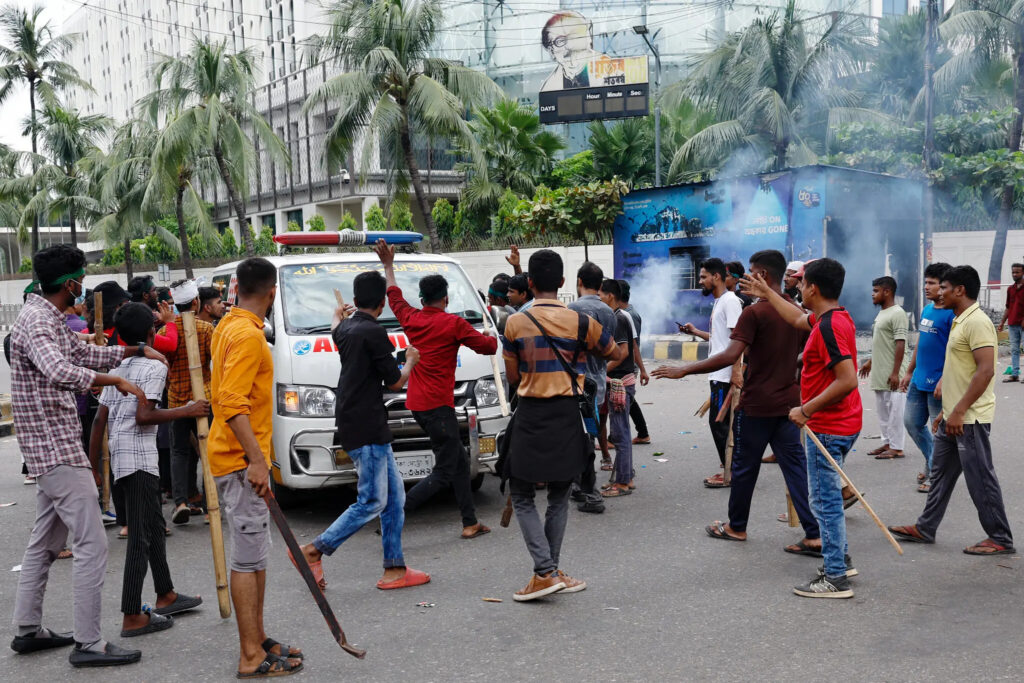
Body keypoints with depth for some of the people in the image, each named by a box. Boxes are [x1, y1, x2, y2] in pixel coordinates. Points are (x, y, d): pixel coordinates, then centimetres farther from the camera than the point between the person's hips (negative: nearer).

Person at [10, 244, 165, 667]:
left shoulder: (50, 319, 14)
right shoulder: (37, 322, -18)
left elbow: (85, 353, 26)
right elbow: (59, 371, -36)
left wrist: (137, 351, 20)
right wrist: (117, 381, -29)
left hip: (52, 450, 11)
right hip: (57, 450, -11)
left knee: (45, 542, 18)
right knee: (91, 545, -9)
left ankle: (28, 629, 29)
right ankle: (89, 644, -4)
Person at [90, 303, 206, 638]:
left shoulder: (119, 368, 15)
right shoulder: (154, 366, -9)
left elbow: (100, 418, 12)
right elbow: (143, 415, -20)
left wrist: (92, 462, 16)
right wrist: (187, 411, -12)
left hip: (120, 455, 9)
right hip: (139, 457, -9)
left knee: (153, 524, 19)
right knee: (140, 535, -7)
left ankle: (165, 595, 30)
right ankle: (132, 617, -6)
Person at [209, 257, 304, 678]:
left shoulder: (229, 327, 14)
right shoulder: (248, 335, -17)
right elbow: (232, 403, -25)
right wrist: (257, 460, -26)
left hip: (235, 458, 10)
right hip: (242, 461, -10)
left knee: (253, 554, 15)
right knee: (248, 558, -5)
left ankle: (257, 640, 24)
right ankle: (252, 657, 2)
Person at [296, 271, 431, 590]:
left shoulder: (346, 329, 12)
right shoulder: (373, 332, -15)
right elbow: (395, 382, -10)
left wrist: (338, 315, 63)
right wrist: (411, 361, 11)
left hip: (365, 428, 9)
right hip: (366, 428, -9)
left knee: (394, 496, 11)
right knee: (372, 502, -5)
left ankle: (394, 569, 13)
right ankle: (314, 551, 0)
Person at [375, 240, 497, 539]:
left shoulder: (411, 319, 7)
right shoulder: (454, 324, -10)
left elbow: (393, 295, 26)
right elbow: (488, 347, -4)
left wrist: (388, 264, 39)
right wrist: (492, 337, 20)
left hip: (417, 403, 8)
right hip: (437, 405, -8)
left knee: (459, 461, 15)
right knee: (443, 473, -5)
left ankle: (470, 522, 19)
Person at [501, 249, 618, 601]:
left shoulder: (515, 324, -6)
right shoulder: (581, 322, -3)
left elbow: (512, 378, 1)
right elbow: (613, 353, 13)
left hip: (530, 416, -2)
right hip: (566, 416, 2)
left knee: (522, 496, 8)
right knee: (559, 497, 15)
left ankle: (545, 572, -3)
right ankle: (552, 570, 18)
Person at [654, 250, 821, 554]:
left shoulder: (754, 312, -16)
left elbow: (730, 356, -24)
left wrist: (684, 371, -20)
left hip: (756, 405, -6)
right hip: (788, 403, 6)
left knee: (744, 467, 10)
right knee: (795, 466, 6)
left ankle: (736, 526, 25)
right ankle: (814, 536, 2)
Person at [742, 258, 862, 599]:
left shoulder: (829, 326, -22)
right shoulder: (835, 318, 9)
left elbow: (847, 380, -29)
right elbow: (798, 319, 31)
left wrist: (807, 409, -21)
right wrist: (768, 295, 39)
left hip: (827, 429, -10)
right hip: (836, 425, 10)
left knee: (825, 501, -3)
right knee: (827, 497, 21)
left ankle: (836, 579, 3)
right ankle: (840, 561, 32)